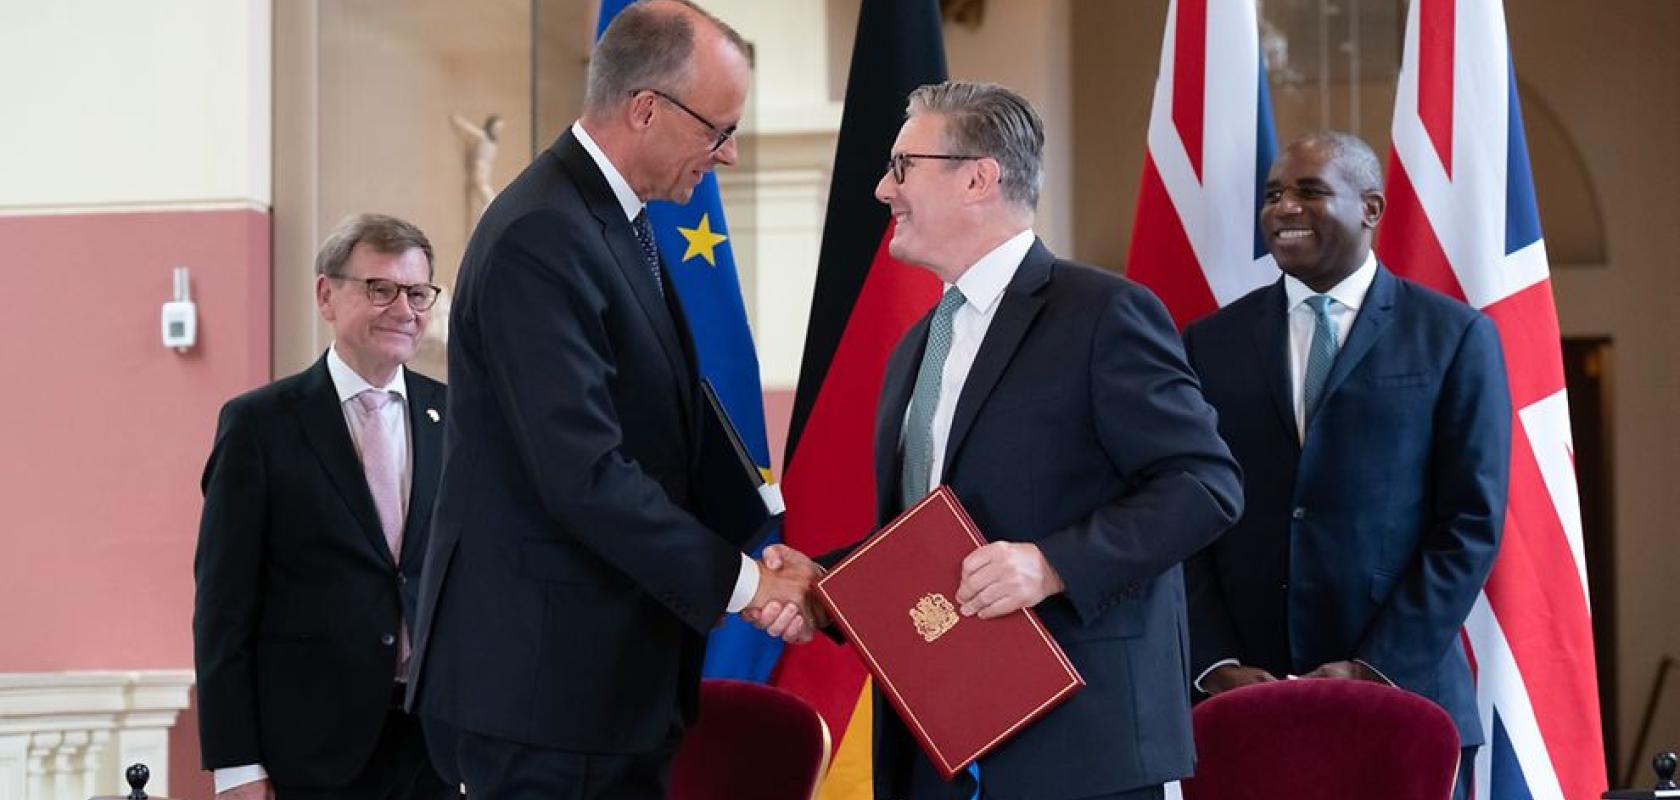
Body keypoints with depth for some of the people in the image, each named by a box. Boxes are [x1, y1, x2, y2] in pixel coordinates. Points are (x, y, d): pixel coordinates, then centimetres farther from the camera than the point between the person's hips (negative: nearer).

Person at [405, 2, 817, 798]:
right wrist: (736, 579, -17)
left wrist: (755, 551, 3)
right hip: (549, 672, -10)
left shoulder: (616, 222, 13)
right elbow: (585, 477, -24)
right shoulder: (540, 239, -19)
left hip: (616, 667, 10)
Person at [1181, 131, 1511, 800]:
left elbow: (1471, 524, -3)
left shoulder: (1454, 337, 2)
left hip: (1403, 693, -2)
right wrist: (1217, 666, -6)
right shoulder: (1211, 344, 10)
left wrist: (1376, 670, -10)